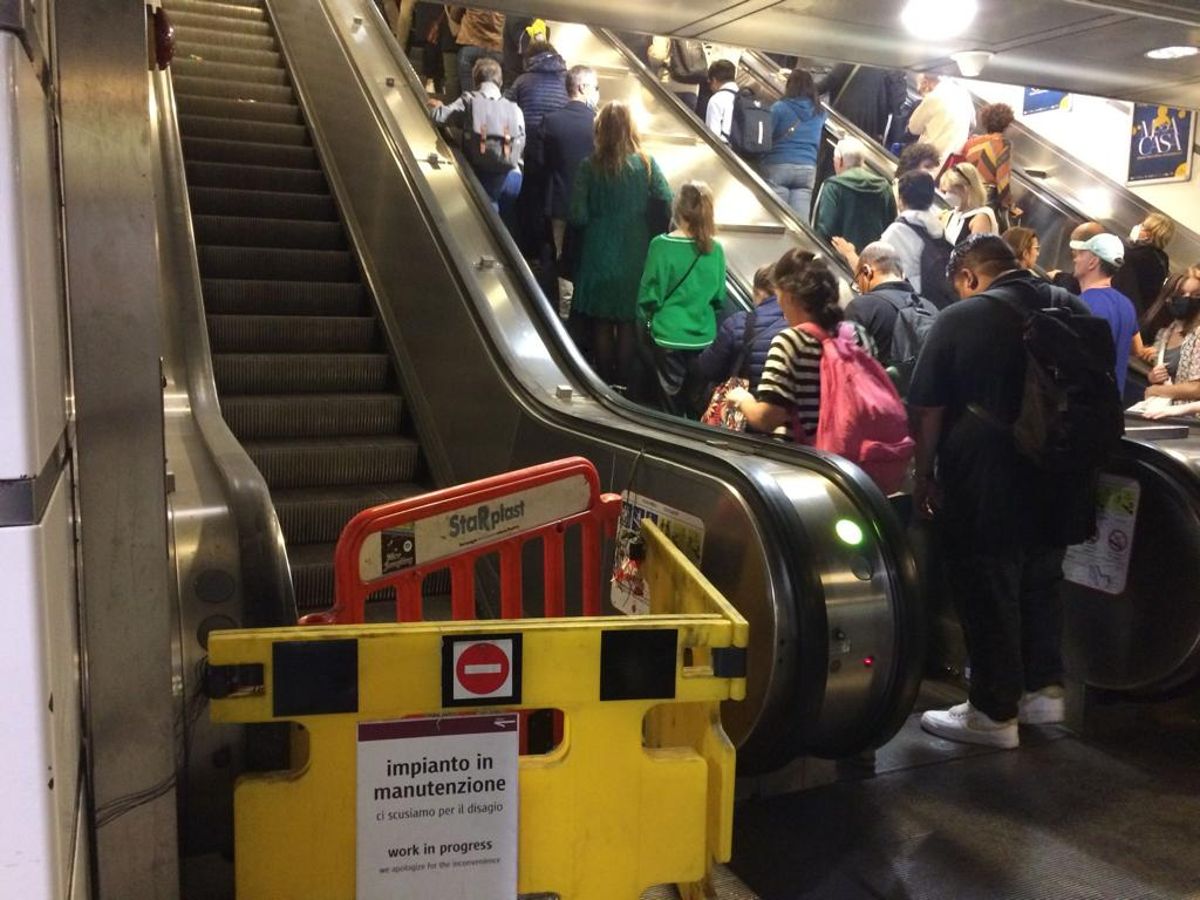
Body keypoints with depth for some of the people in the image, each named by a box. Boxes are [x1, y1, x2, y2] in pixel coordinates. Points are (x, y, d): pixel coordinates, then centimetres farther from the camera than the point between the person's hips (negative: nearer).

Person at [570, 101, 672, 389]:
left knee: (601, 324, 11)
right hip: (635, 255, 1)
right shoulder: (646, 163, -7)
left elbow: (578, 216, -11)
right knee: (629, 322, 13)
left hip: (599, 255, -1)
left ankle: (605, 382, 19)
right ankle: (625, 381, 19)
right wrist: (637, 216, 10)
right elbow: (669, 203, -7)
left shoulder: (589, 166, -10)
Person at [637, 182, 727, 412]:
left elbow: (650, 293, -9)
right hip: (704, 337, 2)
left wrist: (644, 320, 9)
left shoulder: (661, 245, -15)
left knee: (673, 399, 11)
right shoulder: (715, 250, -7)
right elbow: (719, 297, 3)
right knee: (698, 404, 15)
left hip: (669, 335, -2)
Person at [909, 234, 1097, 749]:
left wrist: (925, 476, -1)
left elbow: (926, 410, -12)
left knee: (989, 597, 5)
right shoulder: (1074, 310, 7)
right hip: (1059, 485, 6)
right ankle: (1044, 689, 33)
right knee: (1041, 584, 21)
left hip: (986, 490, -6)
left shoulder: (958, 320, -12)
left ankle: (995, 714, 15)